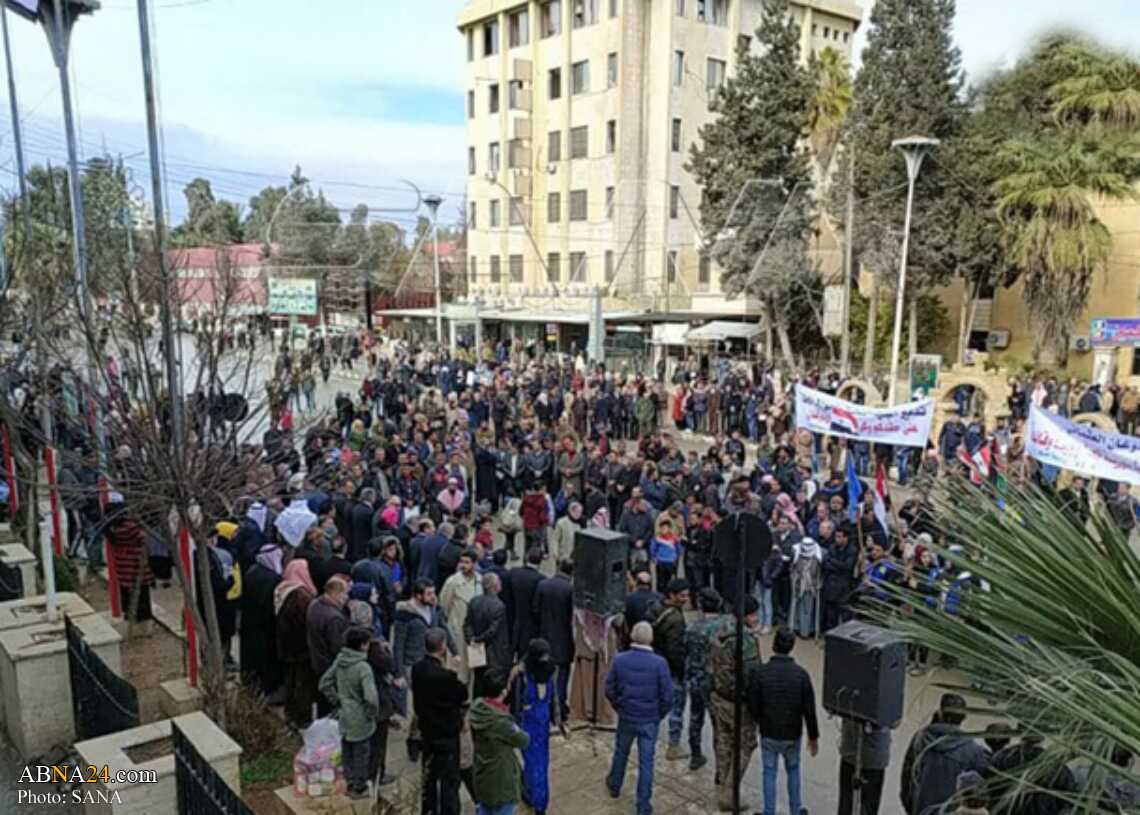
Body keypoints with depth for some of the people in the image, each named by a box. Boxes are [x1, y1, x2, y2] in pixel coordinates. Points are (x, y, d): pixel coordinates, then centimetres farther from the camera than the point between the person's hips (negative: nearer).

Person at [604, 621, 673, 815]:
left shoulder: (619, 659, -13)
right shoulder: (659, 663, -19)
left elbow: (609, 690, -3)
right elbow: (667, 696, -14)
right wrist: (659, 715, 4)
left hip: (626, 718, 2)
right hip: (650, 720, -2)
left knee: (621, 752, 25)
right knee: (646, 762, 9)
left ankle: (614, 786, 47)